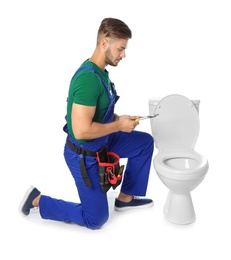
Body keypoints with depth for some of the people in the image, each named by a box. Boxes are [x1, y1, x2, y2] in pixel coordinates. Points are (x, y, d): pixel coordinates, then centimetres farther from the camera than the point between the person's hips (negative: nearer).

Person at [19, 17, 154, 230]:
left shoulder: (99, 72, 1)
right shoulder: (88, 78, -30)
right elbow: (81, 131, -34)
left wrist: (119, 119, 0)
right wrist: (118, 125, -21)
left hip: (100, 142, 9)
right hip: (84, 154, -9)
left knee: (145, 142, 13)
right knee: (96, 219, 4)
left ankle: (126, 197, 23)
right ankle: (37, 200, 14)